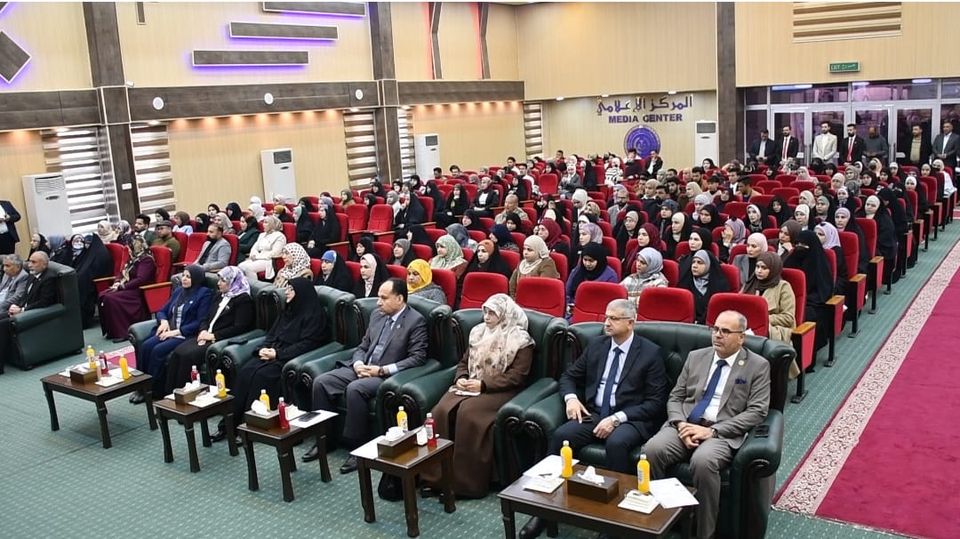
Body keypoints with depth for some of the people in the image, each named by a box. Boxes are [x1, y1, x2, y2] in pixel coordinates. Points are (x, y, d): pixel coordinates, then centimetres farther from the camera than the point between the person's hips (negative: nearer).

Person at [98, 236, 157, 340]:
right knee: (103, 295, -12)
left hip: (138, 291, -9)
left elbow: (141, 280, -21)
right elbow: (122, 273, 21)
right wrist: (117, 283, -1)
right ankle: (110, 330, -9)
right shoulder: (133, 259, 17)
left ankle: (122, 332, -20)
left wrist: (122, 286, -19)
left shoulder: (146, 260, -11)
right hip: (126, 288, 9)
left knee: (111, 298, -26)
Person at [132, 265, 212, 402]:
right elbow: (162, 311, 24)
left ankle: (154, 391, -15)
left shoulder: (204, 293, -3)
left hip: (186, 335, -6)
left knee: (158, 350, -27)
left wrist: (176, 331, -16)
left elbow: (201, 322, -12)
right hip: (169, 332, 7)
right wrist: (164, 321, 0)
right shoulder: (178, 291, 18)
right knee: (145, 346, -19)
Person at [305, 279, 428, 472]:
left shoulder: (416, 321, -7)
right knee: (321, 382, -11)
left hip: (387, 375, -7)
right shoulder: (376, 315, 14)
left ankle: (358, 445, -21)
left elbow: (418, 357, -13)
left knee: (354, 389, -34)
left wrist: (382, 370, -18)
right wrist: (358, 363, -4)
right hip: (362, 369, 7)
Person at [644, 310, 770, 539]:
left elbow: (756, 412, -6)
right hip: (685, 426, 4)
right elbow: (674, 398, 14)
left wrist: (712, 430, -15)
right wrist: (680, 424, -9)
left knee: (703, 461, -36)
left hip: (722, 433, -3)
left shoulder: (757, 366, 3)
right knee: (652, 450, -27)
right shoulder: (695, 357, 15)